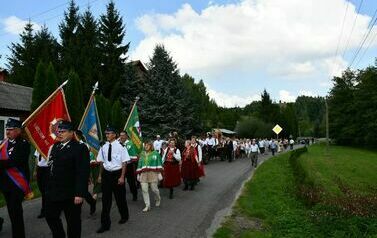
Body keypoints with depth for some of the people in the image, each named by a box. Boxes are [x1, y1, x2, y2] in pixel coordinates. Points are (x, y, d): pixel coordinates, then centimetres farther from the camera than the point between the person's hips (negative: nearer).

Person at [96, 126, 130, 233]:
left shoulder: (120, 146, -13)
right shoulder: (104, 147, 2)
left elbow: (124, 162, -11)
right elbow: (102, 162, 12)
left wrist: (122, 177, -13)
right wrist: (100, 175, 13)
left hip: (117, 173, -4)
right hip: (106, 173, 4)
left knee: (120, 197, 13)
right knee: (105, 198, 6)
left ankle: (124, 216, 39)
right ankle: (105, 223, 16)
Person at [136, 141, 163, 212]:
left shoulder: (156, 154, 2)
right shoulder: (142, 154, 14)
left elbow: (159, 164, 0)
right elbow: (139, 164, 17)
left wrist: (159, 173, -6)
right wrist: (138, 174, 14)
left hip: (153, 174, -3)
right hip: (143, 174, 4)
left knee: (154, 189, -1)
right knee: (144, 190, -4)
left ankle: (158, 199, 31)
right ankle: (147, 205, 6)